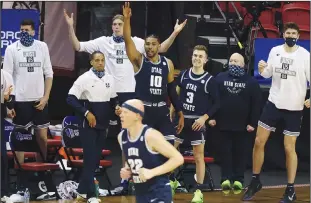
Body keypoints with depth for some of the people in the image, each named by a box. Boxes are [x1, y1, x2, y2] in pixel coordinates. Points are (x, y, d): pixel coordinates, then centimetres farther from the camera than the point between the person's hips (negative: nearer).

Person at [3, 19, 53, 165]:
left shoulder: (42, 47, 4)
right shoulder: (12, 49, -3)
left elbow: (48, 74, 6)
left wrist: (45, 97, -3)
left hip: (39, 99, 2)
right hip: (20, 100, -2)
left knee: (42, 137, 6)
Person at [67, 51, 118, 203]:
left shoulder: (110, 79, 6)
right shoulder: (84, 78, -10)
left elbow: (113, 99, 17)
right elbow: (71, 99, -13)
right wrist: (86, 113, -19)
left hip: (103, 124, 6)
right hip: (88, 124, -6)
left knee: (96, 158, 9)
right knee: (90, 158, -7)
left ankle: (83, 189, 19)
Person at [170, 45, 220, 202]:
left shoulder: (209, 80, -7)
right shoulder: (183, 75, 4)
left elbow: (216, 103, -4)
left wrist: (204, 118, -14)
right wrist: (171, 114, 5)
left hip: (197, 121, -4)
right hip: (180, 119, 4)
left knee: (198, 157, 0)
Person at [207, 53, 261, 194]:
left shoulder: (251, 82, 1)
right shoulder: (220, 78, 4)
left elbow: (256, 104, -2)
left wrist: (253, 123, -7)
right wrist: (211, 117, -5)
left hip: (242, 125, -1)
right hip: (224, 124, 1)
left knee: (240, 152, 6)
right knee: (225, 152, 2)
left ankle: (238, 180, 11)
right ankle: (226, 179, 4)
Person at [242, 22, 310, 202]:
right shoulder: (275, 51, 2)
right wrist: (262, 70, -10)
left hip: (294, 107, -4)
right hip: (274, 103, 4)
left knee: (289, 148, 1)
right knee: (259, 142, 4)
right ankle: (255, 182, 20)